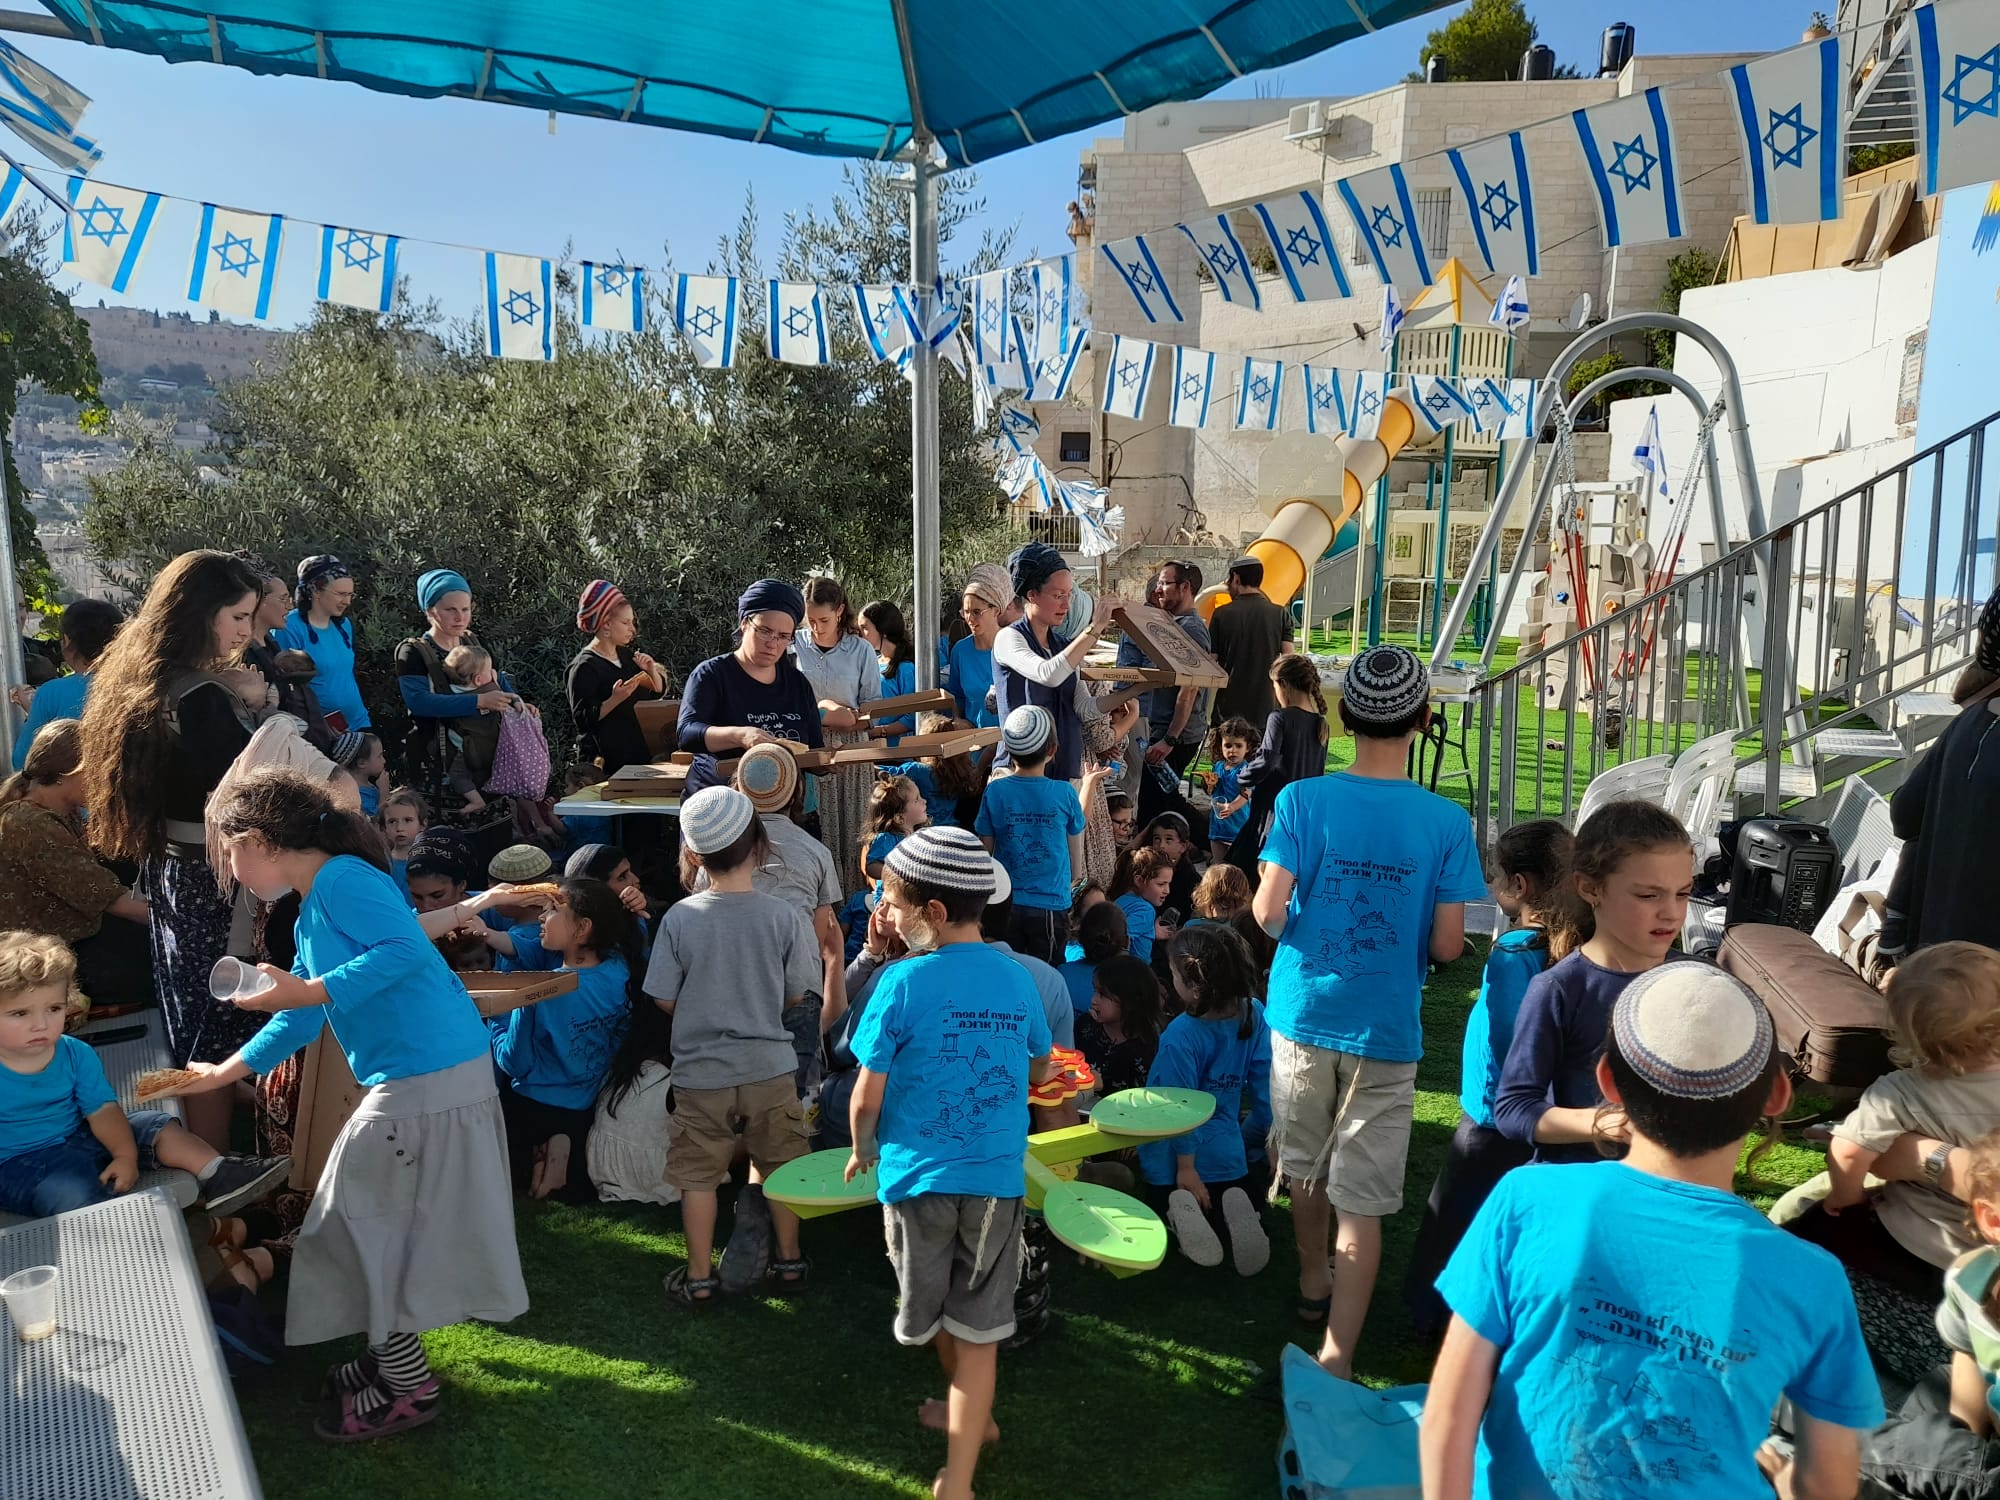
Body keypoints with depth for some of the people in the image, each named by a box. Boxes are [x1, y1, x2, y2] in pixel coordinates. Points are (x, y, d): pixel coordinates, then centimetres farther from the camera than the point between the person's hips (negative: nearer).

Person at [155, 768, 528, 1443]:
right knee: (371, 1224, 22)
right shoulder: (312, 912, 19)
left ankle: (409, 1389, 19)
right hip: (414, 1082, 10)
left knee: (372, 1226, 4)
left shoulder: (341, 878, -12)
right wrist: (222, 1073, 33)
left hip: (428, 1082, -10)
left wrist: (309, 993, -22)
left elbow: (407, 949, -26)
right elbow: (299, 1018, 28)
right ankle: (394, 1356, 38)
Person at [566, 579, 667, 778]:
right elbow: (583, 718, -17)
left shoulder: (626, 655, 11)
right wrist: (615, 700, -29)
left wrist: (652, 672, -3)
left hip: (639, 753, 7)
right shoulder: (585, 666, -12)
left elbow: (658, 694, 16)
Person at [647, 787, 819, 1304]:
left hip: (701, 1071, -1)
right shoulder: (784, 917, -13)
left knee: (699, 1177, 14)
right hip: (770, 1066, 1)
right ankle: (789, 1260, 32)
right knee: (779, 1167, 19)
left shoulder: (680, 918, -14)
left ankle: (700, 1276, 25)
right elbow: (795, 995, -3)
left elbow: (665, 999, -7)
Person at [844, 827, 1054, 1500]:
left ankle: (970, 1414, 45)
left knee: (935, 1313, 23)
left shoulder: (902, 982, -15)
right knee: (977, 1329, 10)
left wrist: (862, 1151, 9)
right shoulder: (1016, 979, -2)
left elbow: (866, 1098, -10)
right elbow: (1040, 1071, 15)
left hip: (921, 1174, -2)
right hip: (998, 1179, 2)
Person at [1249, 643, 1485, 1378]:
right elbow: (1447, 944, -8)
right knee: (1363, 1200, 4)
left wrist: (1264, 898, 9)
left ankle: (1313, 1282, 44)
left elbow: (1268, 912, -14)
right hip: (1386, 1029, -1)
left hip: (1304, 1013, 2)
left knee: (1305, 1165, 23)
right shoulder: (1447, 822, -9)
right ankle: (1336, 1357, 4)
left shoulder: (1302, 800, -10)